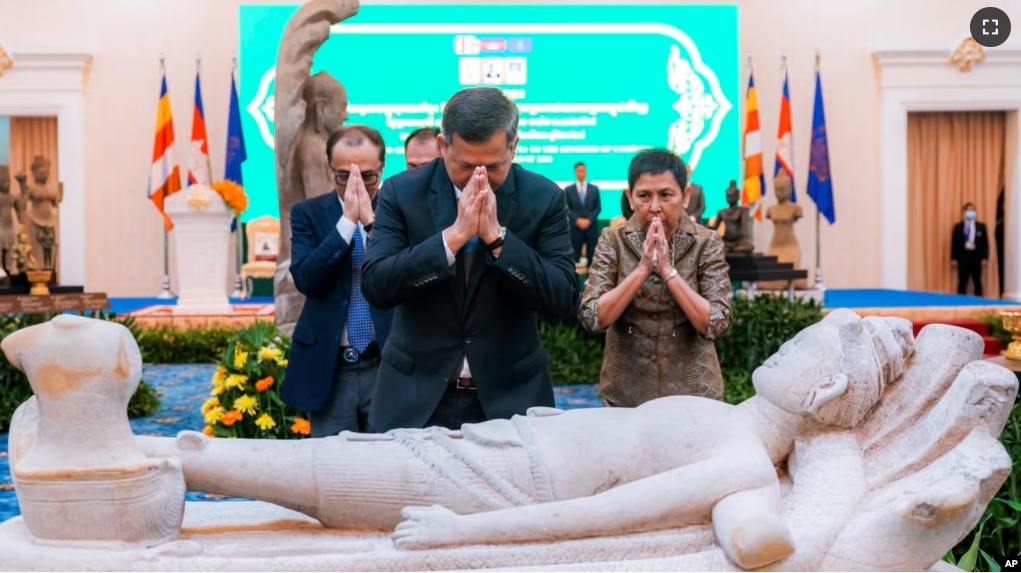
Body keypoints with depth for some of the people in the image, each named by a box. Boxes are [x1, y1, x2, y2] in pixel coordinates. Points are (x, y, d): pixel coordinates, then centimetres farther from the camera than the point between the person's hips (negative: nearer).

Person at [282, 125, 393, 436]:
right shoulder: (308, 213, 3)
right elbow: (305, 279, -12)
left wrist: (371, 221, -19)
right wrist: (347, 221, -18)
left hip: (389, 364, 0)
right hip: (329, 368, 1)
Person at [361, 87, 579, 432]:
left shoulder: (543, 198, -5)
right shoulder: (402, 192, -5)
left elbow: (565, 301, -12)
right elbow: (375, 287, -15)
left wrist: (497, 236, -22)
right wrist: (454, 235, -24)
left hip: (510, 397, 0)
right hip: (416, 398, 0)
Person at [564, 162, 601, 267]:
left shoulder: (594, 189, 10)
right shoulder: (568, 190, 6)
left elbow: (598, 208, 6)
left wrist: (589, 220, -10)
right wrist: (578, 220, -13)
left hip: (591, 227, 1)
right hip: (575, 227, -1)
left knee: (592, 256, 0)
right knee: (574, 256, -2)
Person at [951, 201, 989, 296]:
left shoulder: (981, 227, 7)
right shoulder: (958, 227, 4)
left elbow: (985, 244, 4)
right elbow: (954, 244, 2)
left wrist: (985, 258, -5)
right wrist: (953, 259, -5)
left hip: (976, 260, 1)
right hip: (962, 260, -1)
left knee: (978, 284, 6)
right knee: (962, 284, 3)